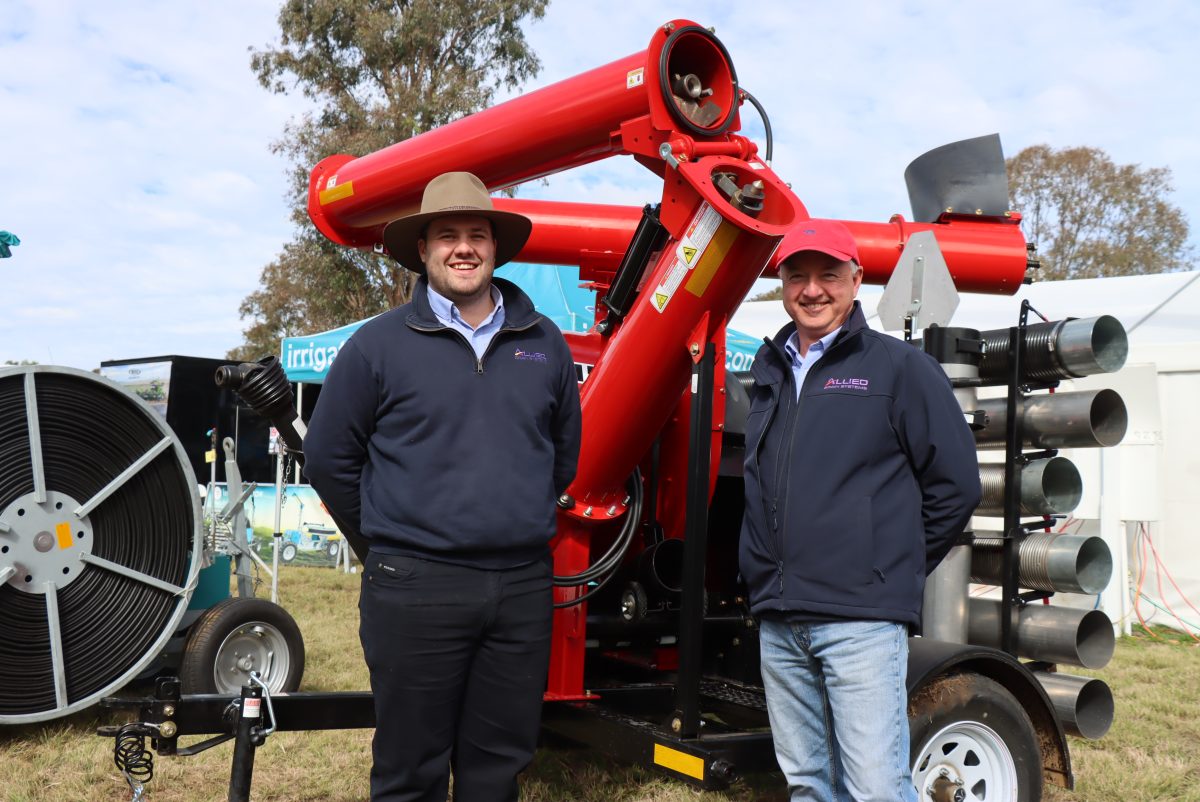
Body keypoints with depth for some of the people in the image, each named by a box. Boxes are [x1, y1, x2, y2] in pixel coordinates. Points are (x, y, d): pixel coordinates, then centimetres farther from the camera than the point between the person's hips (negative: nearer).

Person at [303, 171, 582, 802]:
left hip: (523, 586, 3)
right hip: (416, 588, -3)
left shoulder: (543, 343, 9)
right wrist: (390, 537, 8)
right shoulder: (379, 344, -2)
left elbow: (565, 449, 20)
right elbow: (329, 455, 4)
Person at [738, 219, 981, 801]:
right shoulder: (770, 370, 15)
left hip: (861, 621, -5)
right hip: (778, 621, 6)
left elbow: (955, 483, -2)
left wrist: (896, 567, 2)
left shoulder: (898, 366, -1)